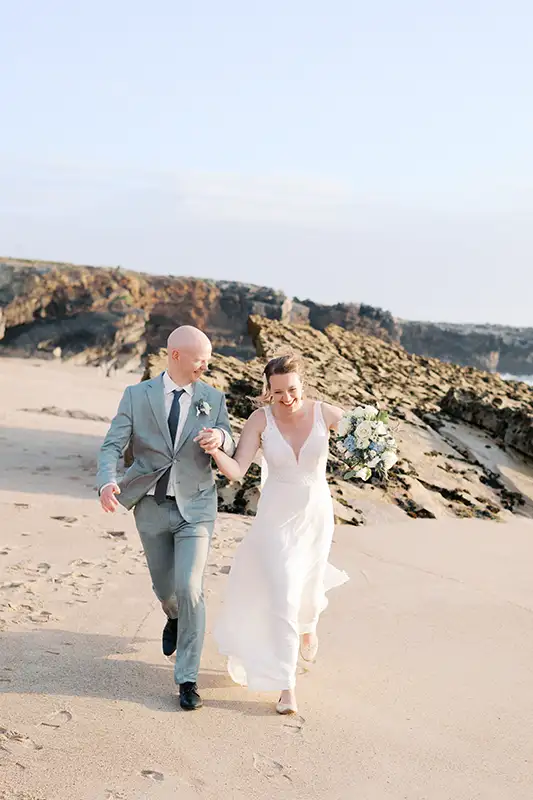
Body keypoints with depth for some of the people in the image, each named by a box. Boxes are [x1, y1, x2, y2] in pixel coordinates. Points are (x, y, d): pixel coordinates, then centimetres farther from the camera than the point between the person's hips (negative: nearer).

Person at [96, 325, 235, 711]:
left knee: (189, 590, -12)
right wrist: (107, 482, -29)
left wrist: (220, 438, -24)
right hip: (152, 508, 1)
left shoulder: (213, 398, -1)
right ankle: (175, 618, 54)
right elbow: (112, 446, -8)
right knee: (164, 587, 16)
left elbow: (231, 452, 1)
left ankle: (188, 678, 0)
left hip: (196, 508, -1)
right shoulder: (137, 395, -4)